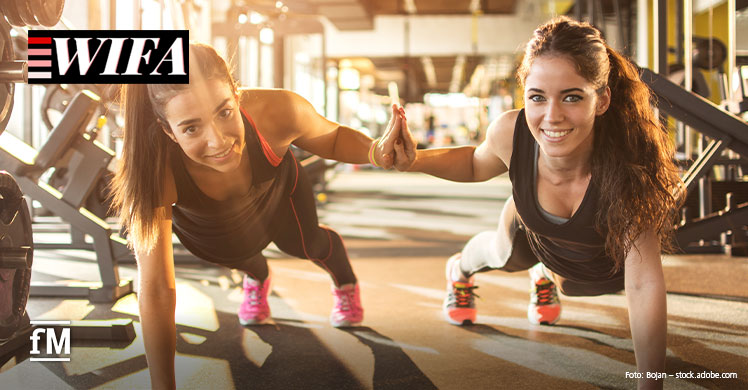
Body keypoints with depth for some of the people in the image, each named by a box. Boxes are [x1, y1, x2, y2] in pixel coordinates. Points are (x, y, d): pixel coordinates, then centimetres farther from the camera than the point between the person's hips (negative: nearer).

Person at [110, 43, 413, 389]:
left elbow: (332, 138, -21)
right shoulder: (151, 170, -48)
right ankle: (257, 277, 67)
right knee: (236, 256, 29)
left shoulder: (277, 112, -45)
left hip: (275, 190, 0)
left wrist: (376, 151, -44)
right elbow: (156, 291, -43)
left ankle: (346, 282, 61)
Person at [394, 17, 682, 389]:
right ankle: (460, 270, 68)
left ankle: (545, 278, 66)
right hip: (535, 236, 2)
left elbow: (644, 283, -41)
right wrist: (413, 159, -29)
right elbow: (476, 164, -11)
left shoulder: (628, 164, -47)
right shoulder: (510, 132, -37)